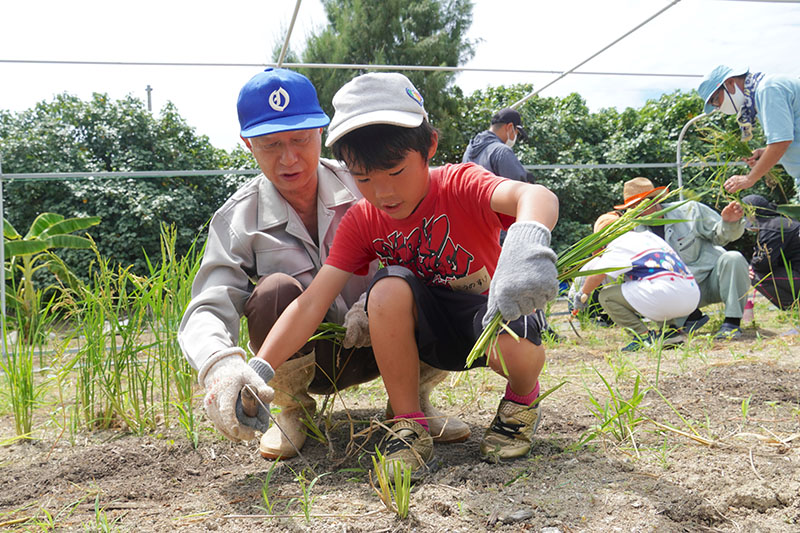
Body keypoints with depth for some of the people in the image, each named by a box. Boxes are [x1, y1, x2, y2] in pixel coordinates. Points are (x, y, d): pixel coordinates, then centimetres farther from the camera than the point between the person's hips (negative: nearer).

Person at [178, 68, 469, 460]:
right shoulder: (237, 220, -11)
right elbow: (207, 308, -21)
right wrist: (221, 363, -45)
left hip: (377, 344, 1)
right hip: (310, 360, 0)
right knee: (277, 290, -32)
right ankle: (292, 410, -4)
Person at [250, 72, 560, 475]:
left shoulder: (460, 185, -21)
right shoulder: (360, 222, -10)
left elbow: (535, 196, -43)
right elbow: (312, 301, -17)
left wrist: (527, 240, -69)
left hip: (492, 313, -2)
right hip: (431, 330, 3)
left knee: (512, 346, -38)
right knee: (389, 288, -30)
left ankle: (522, 397, 2)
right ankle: (408, 426, -14)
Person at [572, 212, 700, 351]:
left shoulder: (619, 243, 5)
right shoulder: (649, 236, 28)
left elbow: (597, 276, -1)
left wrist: (582, 294, 16)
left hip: (666, 295, -8)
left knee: (606, 295, 2)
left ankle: (644, 336, -9)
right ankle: (670, 331, 16)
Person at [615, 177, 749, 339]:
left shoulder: (688, 210, -5)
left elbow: (720, 236, 0)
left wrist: (729, 222, -22)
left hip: (714, 277, -1)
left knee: (732, 258, -33)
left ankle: (732, 323, -24)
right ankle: (692, 316, -5)